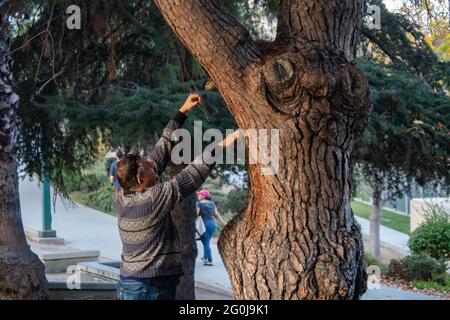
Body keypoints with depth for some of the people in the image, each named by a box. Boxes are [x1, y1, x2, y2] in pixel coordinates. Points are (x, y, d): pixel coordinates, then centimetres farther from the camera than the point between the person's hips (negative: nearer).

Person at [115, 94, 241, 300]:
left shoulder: (125, 198, 3)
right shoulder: (152, 200, -19)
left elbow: (161, 151, 8)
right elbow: (194, 175, -15)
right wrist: (223, 145, -9)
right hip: (150, 289, -9)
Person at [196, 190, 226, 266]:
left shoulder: (199, 203, -7)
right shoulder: (212, 204, 10)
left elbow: (196, 214, -16)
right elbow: (217, 215, 8)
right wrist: (223, 222, 14)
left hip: (204, 225, -6)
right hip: (212, 224, 6)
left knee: (206, 243, -2)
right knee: (207, 242, 20)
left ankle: (210, 260, -4)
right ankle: (205, 257, 32)